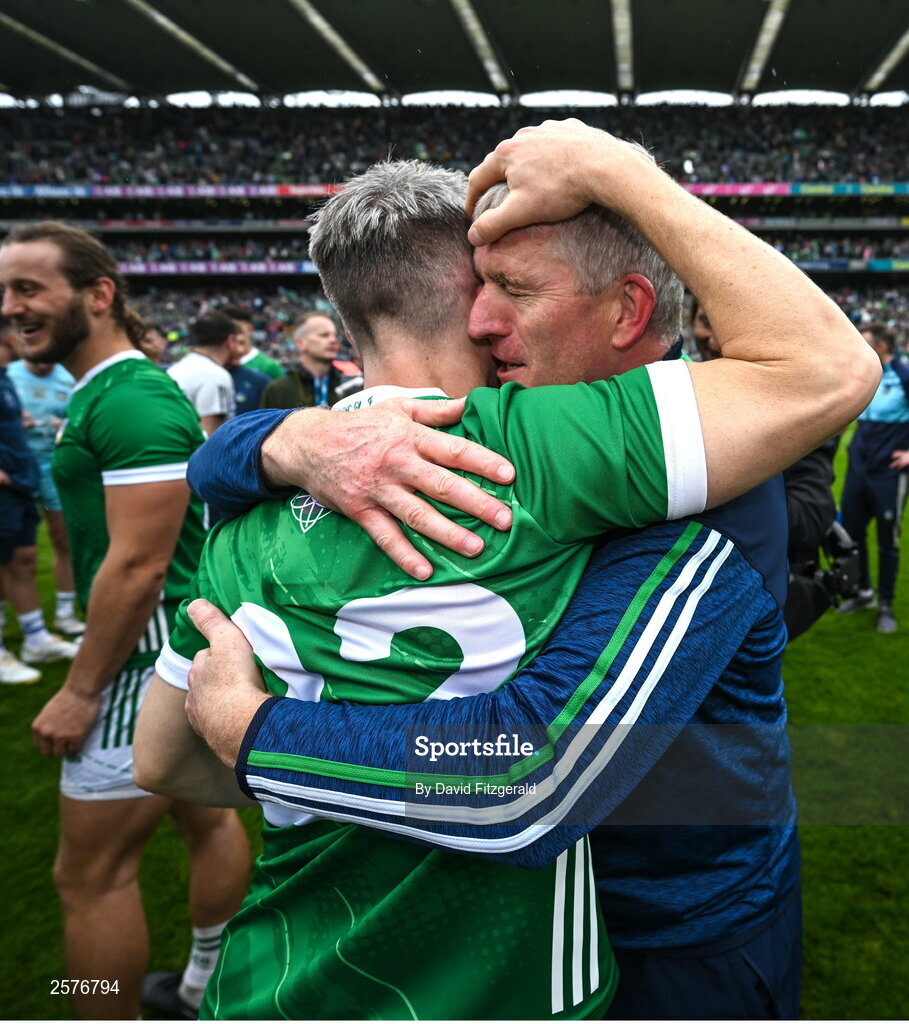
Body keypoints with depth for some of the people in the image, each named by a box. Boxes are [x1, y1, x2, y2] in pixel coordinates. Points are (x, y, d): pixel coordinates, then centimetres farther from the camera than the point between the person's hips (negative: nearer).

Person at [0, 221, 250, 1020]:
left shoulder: (130, 402, -21)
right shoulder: (106, 392, 11)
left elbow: (138, 565, -26)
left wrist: (80, 690, -18)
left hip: (153, 657, -10)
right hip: (189, 647, 10)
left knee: (91, 872, 2)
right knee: (206, 814, 22)